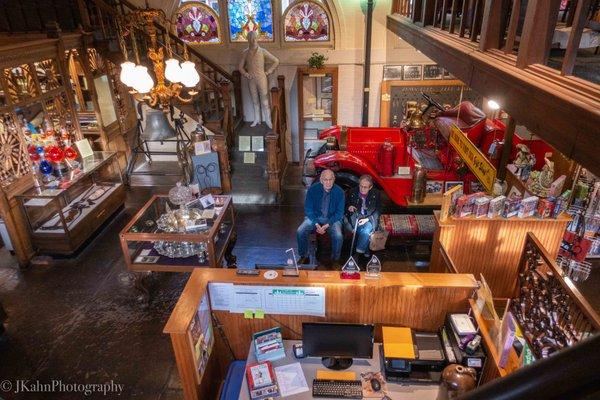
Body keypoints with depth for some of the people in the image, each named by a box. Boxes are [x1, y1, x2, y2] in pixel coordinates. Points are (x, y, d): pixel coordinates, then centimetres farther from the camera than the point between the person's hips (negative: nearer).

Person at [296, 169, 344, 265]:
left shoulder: (339, 192, -11)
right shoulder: (313, 189, -9)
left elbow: (339, 212, -6)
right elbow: (308, 209, -5)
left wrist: (327, 225, -19)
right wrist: (316, 224, -18)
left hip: (332, 219, -1)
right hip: (314, 217, 1)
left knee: (338, 236, -29)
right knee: (300, 232, -23)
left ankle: (335, 259, -2)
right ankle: (304, 257, 1)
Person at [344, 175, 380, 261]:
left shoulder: (375, 194, -1)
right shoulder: (353, 192, 3)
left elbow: (377, 211, -2)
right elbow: (346, 205, 12)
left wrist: (367, 219, -18)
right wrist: (349, 208, -14)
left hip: (370, 219, -1)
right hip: (355, 218, 1)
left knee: (367, 229, -35)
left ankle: (359, 251, -22)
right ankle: (365, 251, -16)